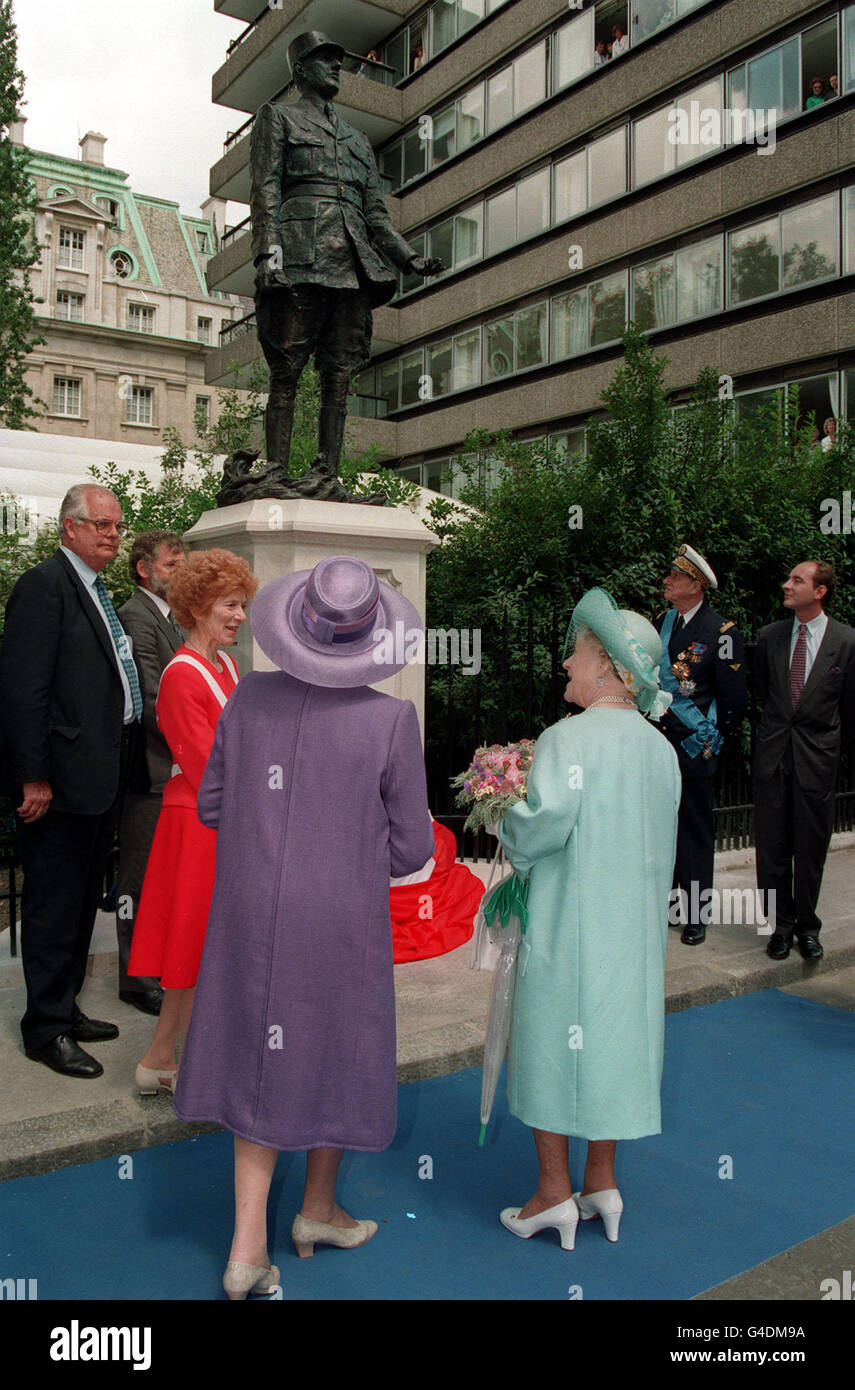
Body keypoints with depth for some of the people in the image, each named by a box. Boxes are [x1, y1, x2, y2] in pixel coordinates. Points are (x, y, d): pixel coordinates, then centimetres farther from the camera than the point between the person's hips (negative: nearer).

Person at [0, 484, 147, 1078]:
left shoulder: (99, 592, 16)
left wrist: (127, 764, 12)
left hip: (105, 777, 9)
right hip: (65, 778, -9)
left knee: (84, 900, 18)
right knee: (55, 906, 2)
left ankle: (66, 1008, 31)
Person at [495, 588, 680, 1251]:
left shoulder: (569, 737, -18)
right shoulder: (660, 748, 4)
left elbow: (547, 817, -28)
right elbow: (660, 843, 8)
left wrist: (513, 837, -8)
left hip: (567, 922, -7)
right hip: (633, 926, 7)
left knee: (553, 1041, 7)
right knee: (615, 1037, 16)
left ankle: (555, 1191, 17)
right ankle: (603, 1184, 27)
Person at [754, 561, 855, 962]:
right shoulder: (769, 636, 4)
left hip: (817, 756, -2)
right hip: (772, 751, 3)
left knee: (811, 846, 6)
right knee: (772, 843, 6)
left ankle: (807, 925, 23)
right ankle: (781, 923, 21)